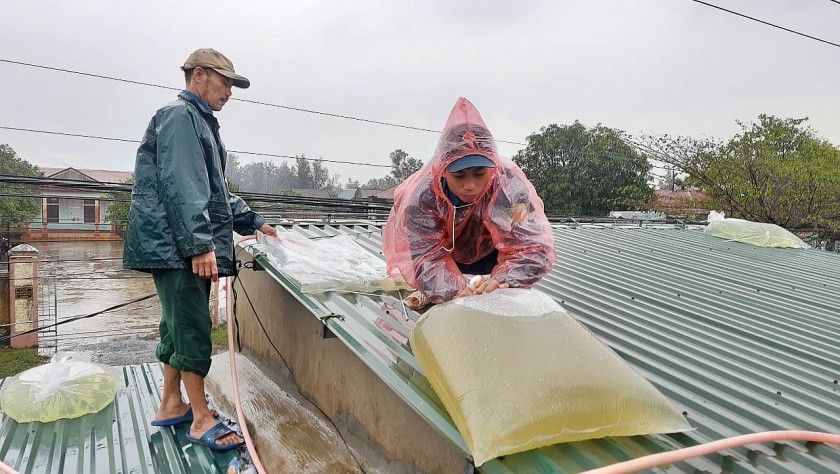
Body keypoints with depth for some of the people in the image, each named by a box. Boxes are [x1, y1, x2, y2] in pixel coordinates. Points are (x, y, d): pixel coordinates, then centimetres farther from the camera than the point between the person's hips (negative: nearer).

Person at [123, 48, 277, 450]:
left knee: (179, 326, 15)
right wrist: (200, 244, -25)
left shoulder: (200, 122, 24)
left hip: (184, 249, 10)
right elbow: (181, 186, -20)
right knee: (192, 329, -6)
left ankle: (171, 405, 26)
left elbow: (215, 191, 27)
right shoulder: (179, 115, -8)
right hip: (176, 246, -10)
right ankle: (201, 419, 3)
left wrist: (252, 222, 21)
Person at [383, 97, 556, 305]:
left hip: (488, 253, 1)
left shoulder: (510, 186, -40)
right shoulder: (421, 196, -38)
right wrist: (453, 291, -58)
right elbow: (426, 256, -39)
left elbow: (533, 246, -42)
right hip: (441, 247, 0)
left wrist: (501, 280, -61)